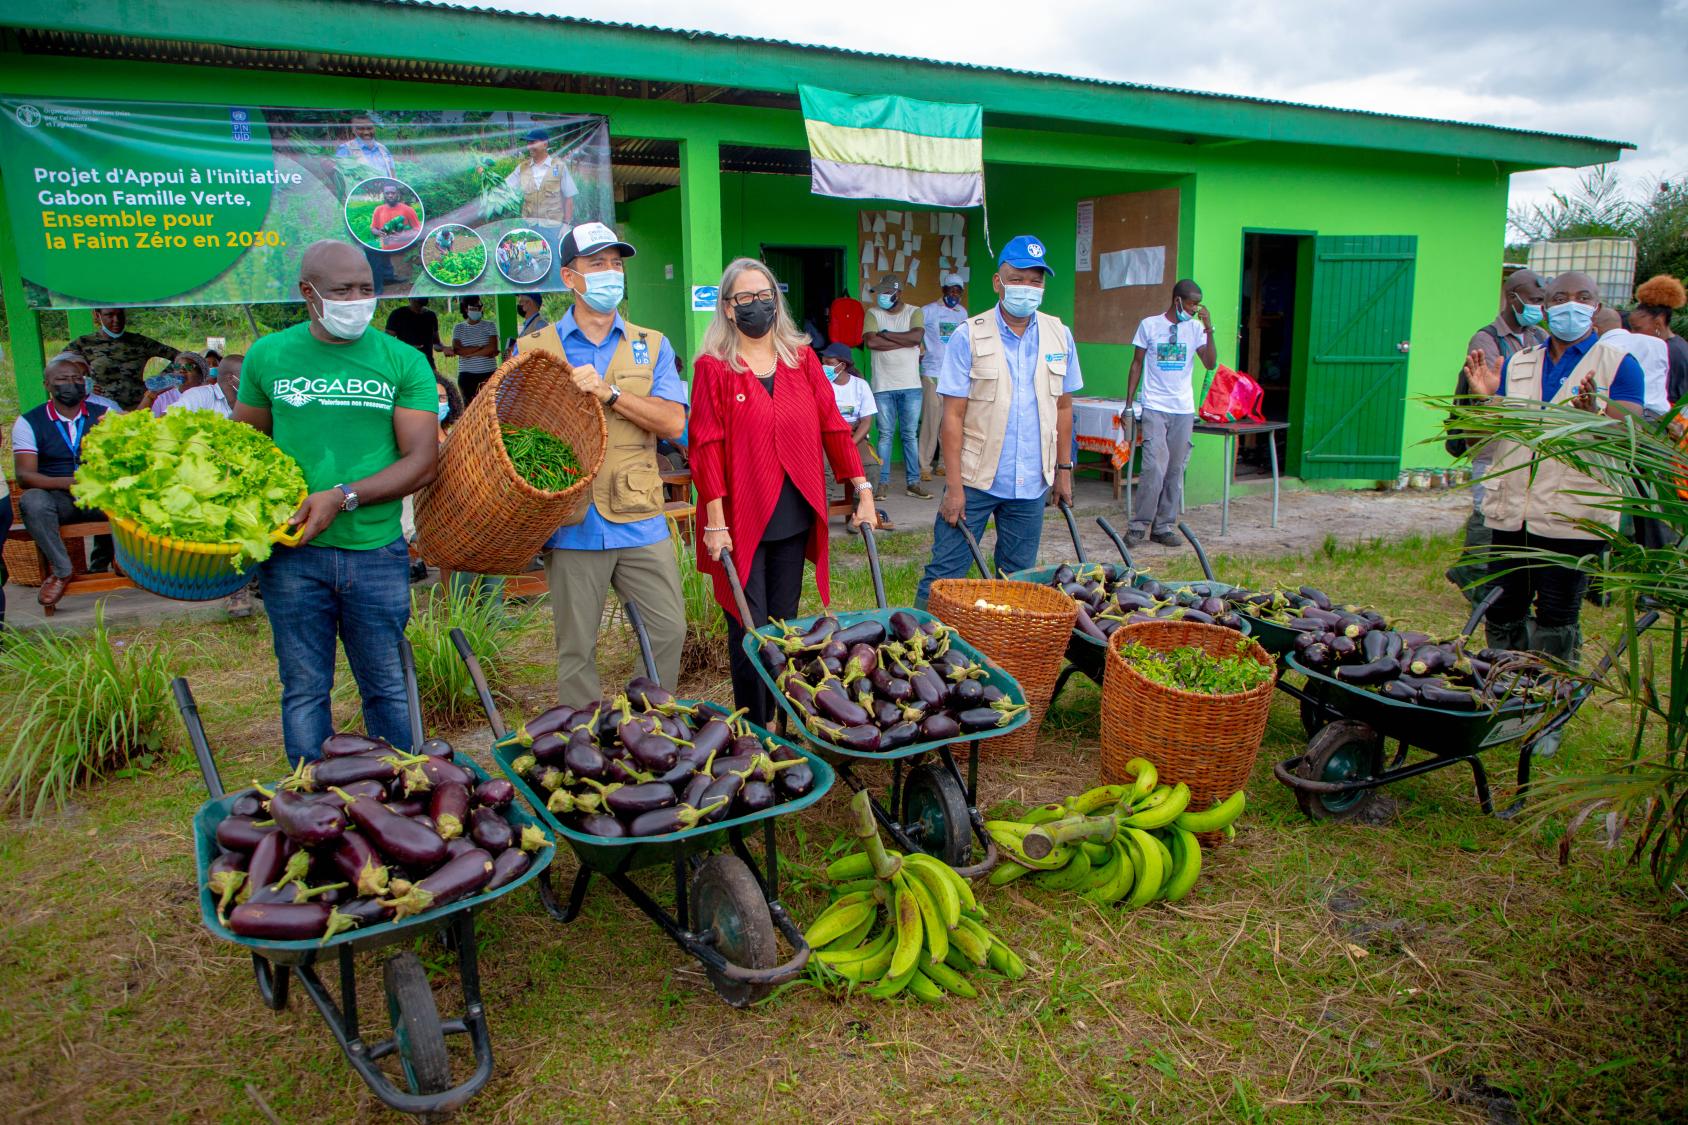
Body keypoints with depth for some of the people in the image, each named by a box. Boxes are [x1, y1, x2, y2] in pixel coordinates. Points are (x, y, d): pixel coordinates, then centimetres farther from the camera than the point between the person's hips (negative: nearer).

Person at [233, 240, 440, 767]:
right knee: (304, 689, 8)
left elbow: (422, 461, -6)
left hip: (377, 550, -1)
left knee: (387, 687, 9)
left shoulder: (403, 362, 0)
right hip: (293, 551, 1)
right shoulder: (268, 356, 6)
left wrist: (343, 497, -17)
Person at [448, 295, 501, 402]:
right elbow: (457, 349, -6)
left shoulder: (489, 325, 7)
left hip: (489, 374, -1)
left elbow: (493, 348, -8)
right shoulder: (459, 328, 9)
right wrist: (482, 349, -10)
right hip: (467, 375, 1)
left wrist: (467, 352, -7)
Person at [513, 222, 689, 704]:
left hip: (639, 521, 2)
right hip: (572, 524, -1)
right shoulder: (534, 349, 5)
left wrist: (609, 393, -17)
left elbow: (672, 422, -4)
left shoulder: (651, 346, 8)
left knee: (669, 631, 5)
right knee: (576, 650, 6)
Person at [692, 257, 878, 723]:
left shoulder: (801, 357, 9)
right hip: (742, 521, -4)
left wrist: (863, 491, 3)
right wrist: (716, 523, -15)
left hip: (795, 518, 4)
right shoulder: (713, 367, -3)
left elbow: (833, 426, 8)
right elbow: (707, 446, -8)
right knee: (750, 632, 0)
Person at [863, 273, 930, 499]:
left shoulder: (914, 312, 3)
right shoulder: (873, 313, 3)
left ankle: (913, 482, 11)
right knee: (885, 434, 3)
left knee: (911, 434, 5)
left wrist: (886, 334, -9)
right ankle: (882, 482, 10)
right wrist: (904, 342, -10)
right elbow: (870, 341, -13)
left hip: (911, 386, 0)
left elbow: (916, 336, -16)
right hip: (883, 386, 0)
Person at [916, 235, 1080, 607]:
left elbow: (1063, 407, 13)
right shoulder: (969, 336, -6)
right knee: (944, 574, -2)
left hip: (1032, 484, 4)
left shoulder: (1059, 335, 6)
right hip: (975, 479, -4)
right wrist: (954, 486, -13)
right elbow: (953, 415, -9)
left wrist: (1064, 469, 11)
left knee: (1018, 578, 12)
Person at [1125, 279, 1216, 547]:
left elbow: (1210, 364, -2)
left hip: (1183, 409, 3)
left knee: (1175, 470, 4)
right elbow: (1137, 364, 5)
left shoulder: (1195, 328, 7)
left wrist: (1209, 330, -12)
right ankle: (1139, 525, -3)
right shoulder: (1150, 324, 2)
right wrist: (1129, 403, 1)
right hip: (1154, 407, -3)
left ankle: (1163, 527, 11)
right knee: (1155, 467, -13)